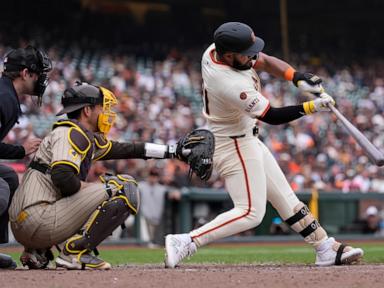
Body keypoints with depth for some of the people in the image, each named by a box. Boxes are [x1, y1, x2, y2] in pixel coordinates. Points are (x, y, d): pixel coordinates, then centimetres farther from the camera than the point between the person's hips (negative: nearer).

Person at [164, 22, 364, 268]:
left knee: (284, 197, 13)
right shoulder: (232, 85, -34)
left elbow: (264, 61, 5)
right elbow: (273, 116, -23)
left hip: (247, 140, 10)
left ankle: (326, 248, 18)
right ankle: (185, 243, -14)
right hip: (235, 145, -10)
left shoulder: (214, 51, -7)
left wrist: (298, 77, -9)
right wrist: (311, 107, -22)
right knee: (251, 213, -12)